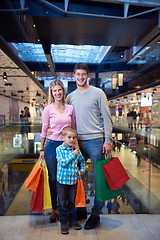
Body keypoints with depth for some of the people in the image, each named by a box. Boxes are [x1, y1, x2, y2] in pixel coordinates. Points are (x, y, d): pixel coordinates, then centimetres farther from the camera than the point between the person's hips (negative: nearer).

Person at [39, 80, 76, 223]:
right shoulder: (48, 109, -2)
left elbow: (73, 129, 11)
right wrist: (42, 149, 4)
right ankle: (54, 209, 26)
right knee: (53, 178, 8)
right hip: (51, 145, -1)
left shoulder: (70, 108, 4)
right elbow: (44, 130, 3)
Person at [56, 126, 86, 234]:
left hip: (73, 180, 3)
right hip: (62, 180, -3)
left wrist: (82, 169, 5)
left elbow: (82, 160, 19)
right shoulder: (59, 149, -10)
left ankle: (73, 220, 32)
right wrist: (73, 155, -21)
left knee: (72, 202, 17)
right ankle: (64, 223, 22)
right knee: (63, 203, 8)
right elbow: (63, 162, -21)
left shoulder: (76, 150, 1)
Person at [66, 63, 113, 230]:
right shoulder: (70, 97, 11)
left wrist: (107, 140, -10)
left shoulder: (97, 93, -1)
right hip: (77, 142, 5)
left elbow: (106, 118, -4)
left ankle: (96, 214, 17)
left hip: (96, 141, -4)